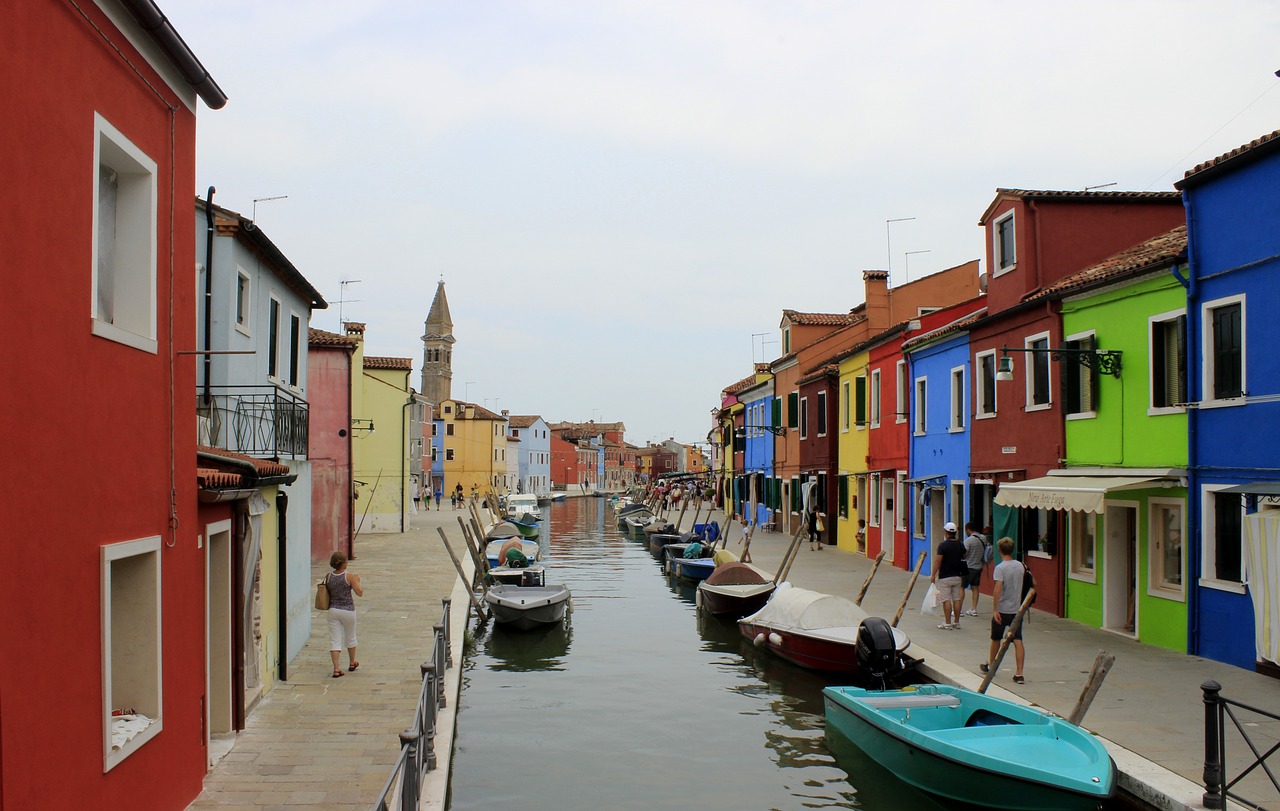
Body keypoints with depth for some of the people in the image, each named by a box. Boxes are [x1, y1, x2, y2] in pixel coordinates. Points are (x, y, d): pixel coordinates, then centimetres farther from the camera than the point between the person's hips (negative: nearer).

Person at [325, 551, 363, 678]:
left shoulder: (328, 577, -1)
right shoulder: (349, 576, -13)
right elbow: (360, 593, -11)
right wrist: (357, 581, 4)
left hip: (333, 609, 2)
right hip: (348, 610, -2)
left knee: (334, 640, 2)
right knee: (350, 637, 19)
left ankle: (336, 668, -8)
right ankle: (352, 663, 36)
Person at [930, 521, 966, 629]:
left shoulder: (943, 545, -14)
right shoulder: (960, 545, 5)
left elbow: (938, 561, -15)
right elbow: (964, 558, 16)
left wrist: (933, 575, -8)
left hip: (945, 577, -6)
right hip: (957, 576, 6)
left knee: (946, 600, -3)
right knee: (957, 599, 11)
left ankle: (947, 623, -2)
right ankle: (956, 622, 16)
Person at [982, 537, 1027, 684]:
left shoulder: (1000, 568, -16)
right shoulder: (1020, 566, 2)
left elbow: (997, 589, -24)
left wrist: (994, 610, -22)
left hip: (1002, 610, -4)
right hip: (1017, 609, 4)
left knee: (996, 639, 15)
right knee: (1018, 641, -2)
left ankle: (990, 665, 34)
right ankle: (1019, 673, -9)